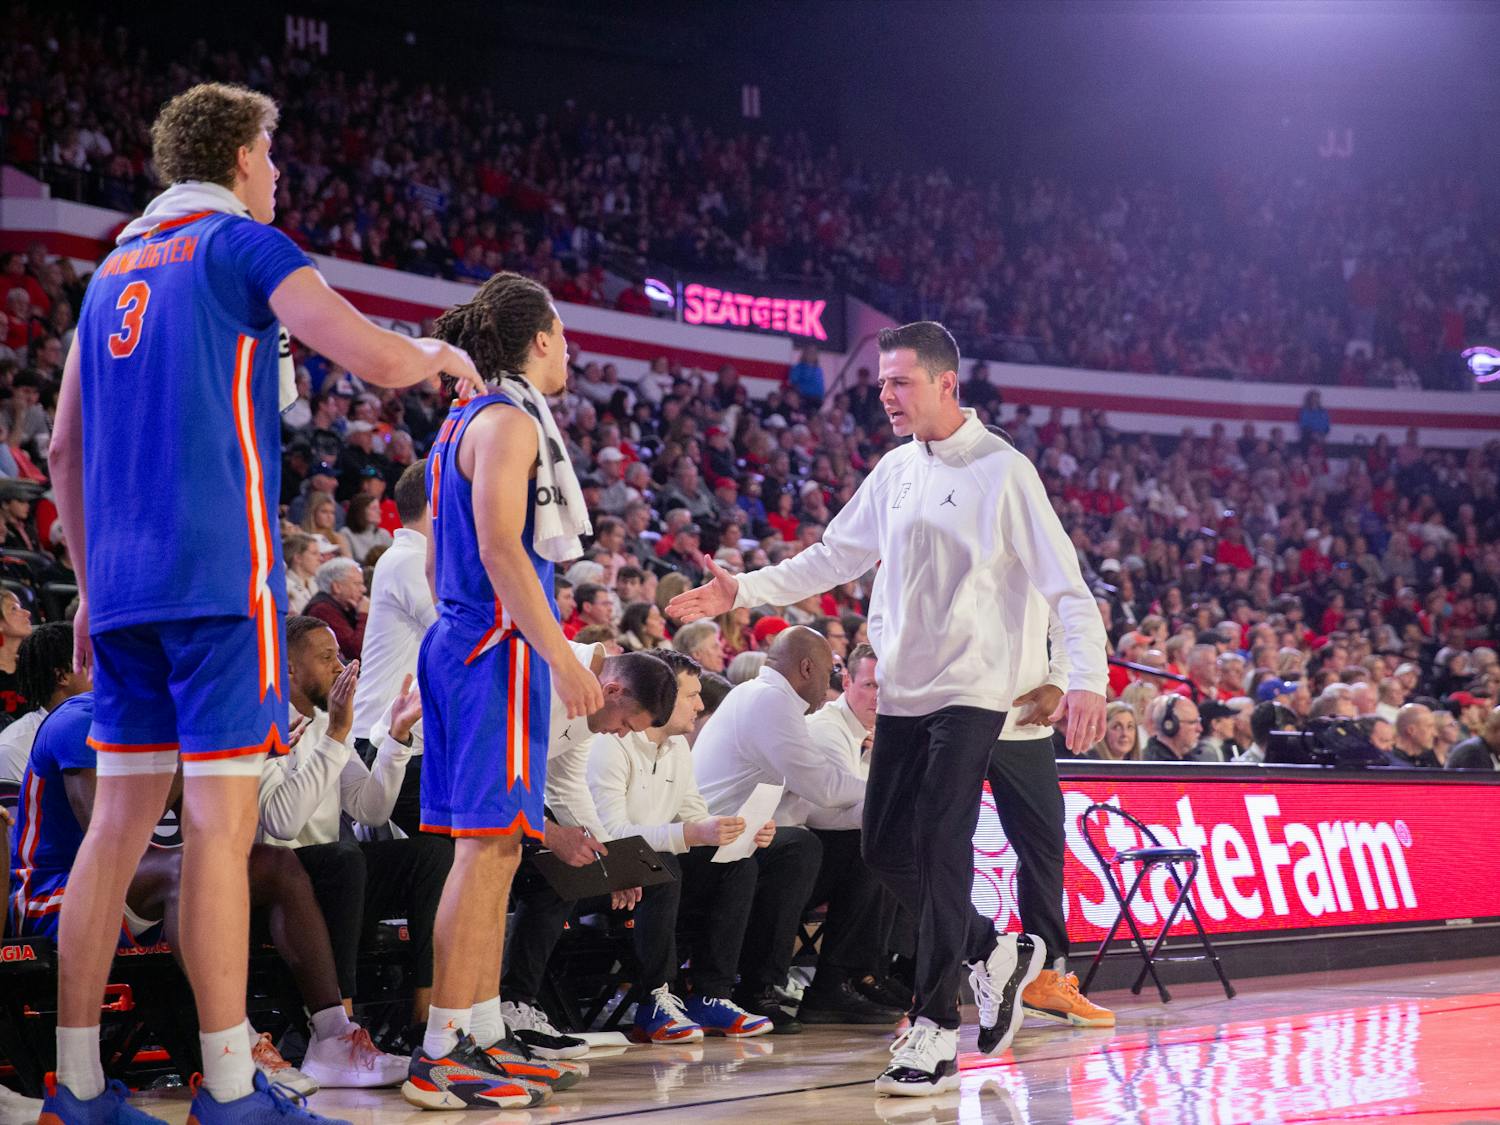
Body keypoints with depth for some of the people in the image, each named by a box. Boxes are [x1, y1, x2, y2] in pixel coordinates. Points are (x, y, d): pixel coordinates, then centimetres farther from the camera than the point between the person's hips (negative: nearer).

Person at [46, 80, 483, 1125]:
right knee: (222, 823, -7)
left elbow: (64, 453, 22)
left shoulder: (113, 269, 20)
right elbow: (379, 358, -12)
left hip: (123, 586, 7)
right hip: (220, 575, -7)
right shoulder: (242, 245, -1)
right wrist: (443, 355, 9)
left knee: (122, 819, 8)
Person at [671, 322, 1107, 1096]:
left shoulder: (1003, 471, -10)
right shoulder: (896, 470, 9)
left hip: (970, 692, -7)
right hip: (901, 690, 7)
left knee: (941, 849, -11)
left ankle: (935, 1032, -5)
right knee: (885, 849, 7)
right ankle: (994, 956, 28)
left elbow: (1067, 587, -12)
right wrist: (742, 592, 7)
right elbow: (835, 558, 17)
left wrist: (1087, 679, -23)